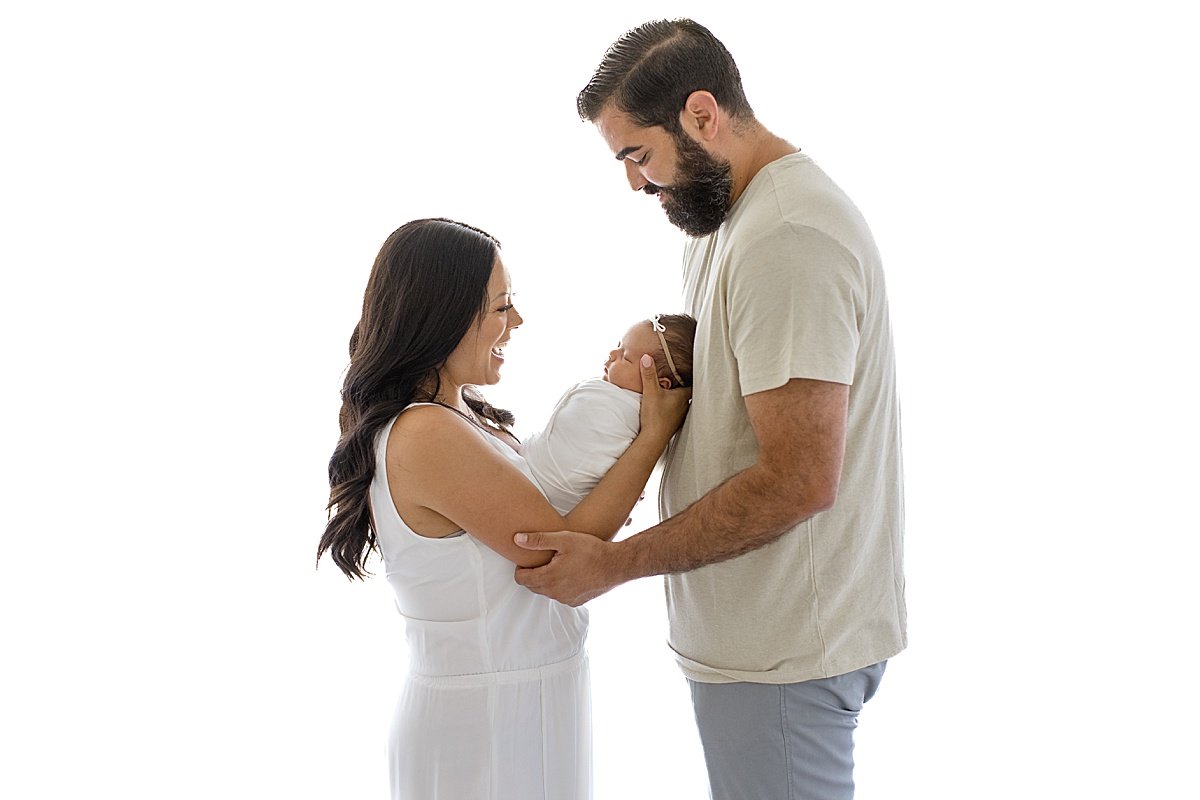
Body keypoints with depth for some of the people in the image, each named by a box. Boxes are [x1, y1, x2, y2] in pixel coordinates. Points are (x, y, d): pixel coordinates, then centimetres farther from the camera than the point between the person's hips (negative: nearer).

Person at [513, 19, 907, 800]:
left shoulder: (787, 238, -22)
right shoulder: (731, 220, 13)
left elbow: (799, 480, -26)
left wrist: (615, 563, -20)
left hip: (780, 648, -10)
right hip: (771, 628, 10)